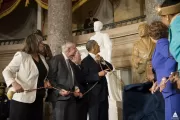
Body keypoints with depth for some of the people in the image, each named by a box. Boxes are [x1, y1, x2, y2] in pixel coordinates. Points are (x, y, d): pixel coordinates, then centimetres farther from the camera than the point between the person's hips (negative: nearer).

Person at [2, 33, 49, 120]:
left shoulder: (42, 58, 13)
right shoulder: (21, 55, -8)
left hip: (38, 99, 7)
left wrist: (45, 82, 6)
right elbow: (6, 71, -11)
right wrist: (14, 83, -29)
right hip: (22, 99, -7)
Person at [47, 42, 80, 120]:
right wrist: (59, 90, -20)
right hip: (60, 97, -7)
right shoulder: (56, 59, -5)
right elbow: (50, 78, -10)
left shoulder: (71, 62, 22)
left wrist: (76, 88, 7)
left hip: (71, 97, 8)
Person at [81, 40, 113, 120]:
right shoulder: (86, 61, -10)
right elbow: (85, 78, -17)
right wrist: (98, 75, -22)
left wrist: (102, 61, -7)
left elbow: (110, 68, 8)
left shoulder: (99, 59, 12)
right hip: (94, 94, -7)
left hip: (103, 92, 7)